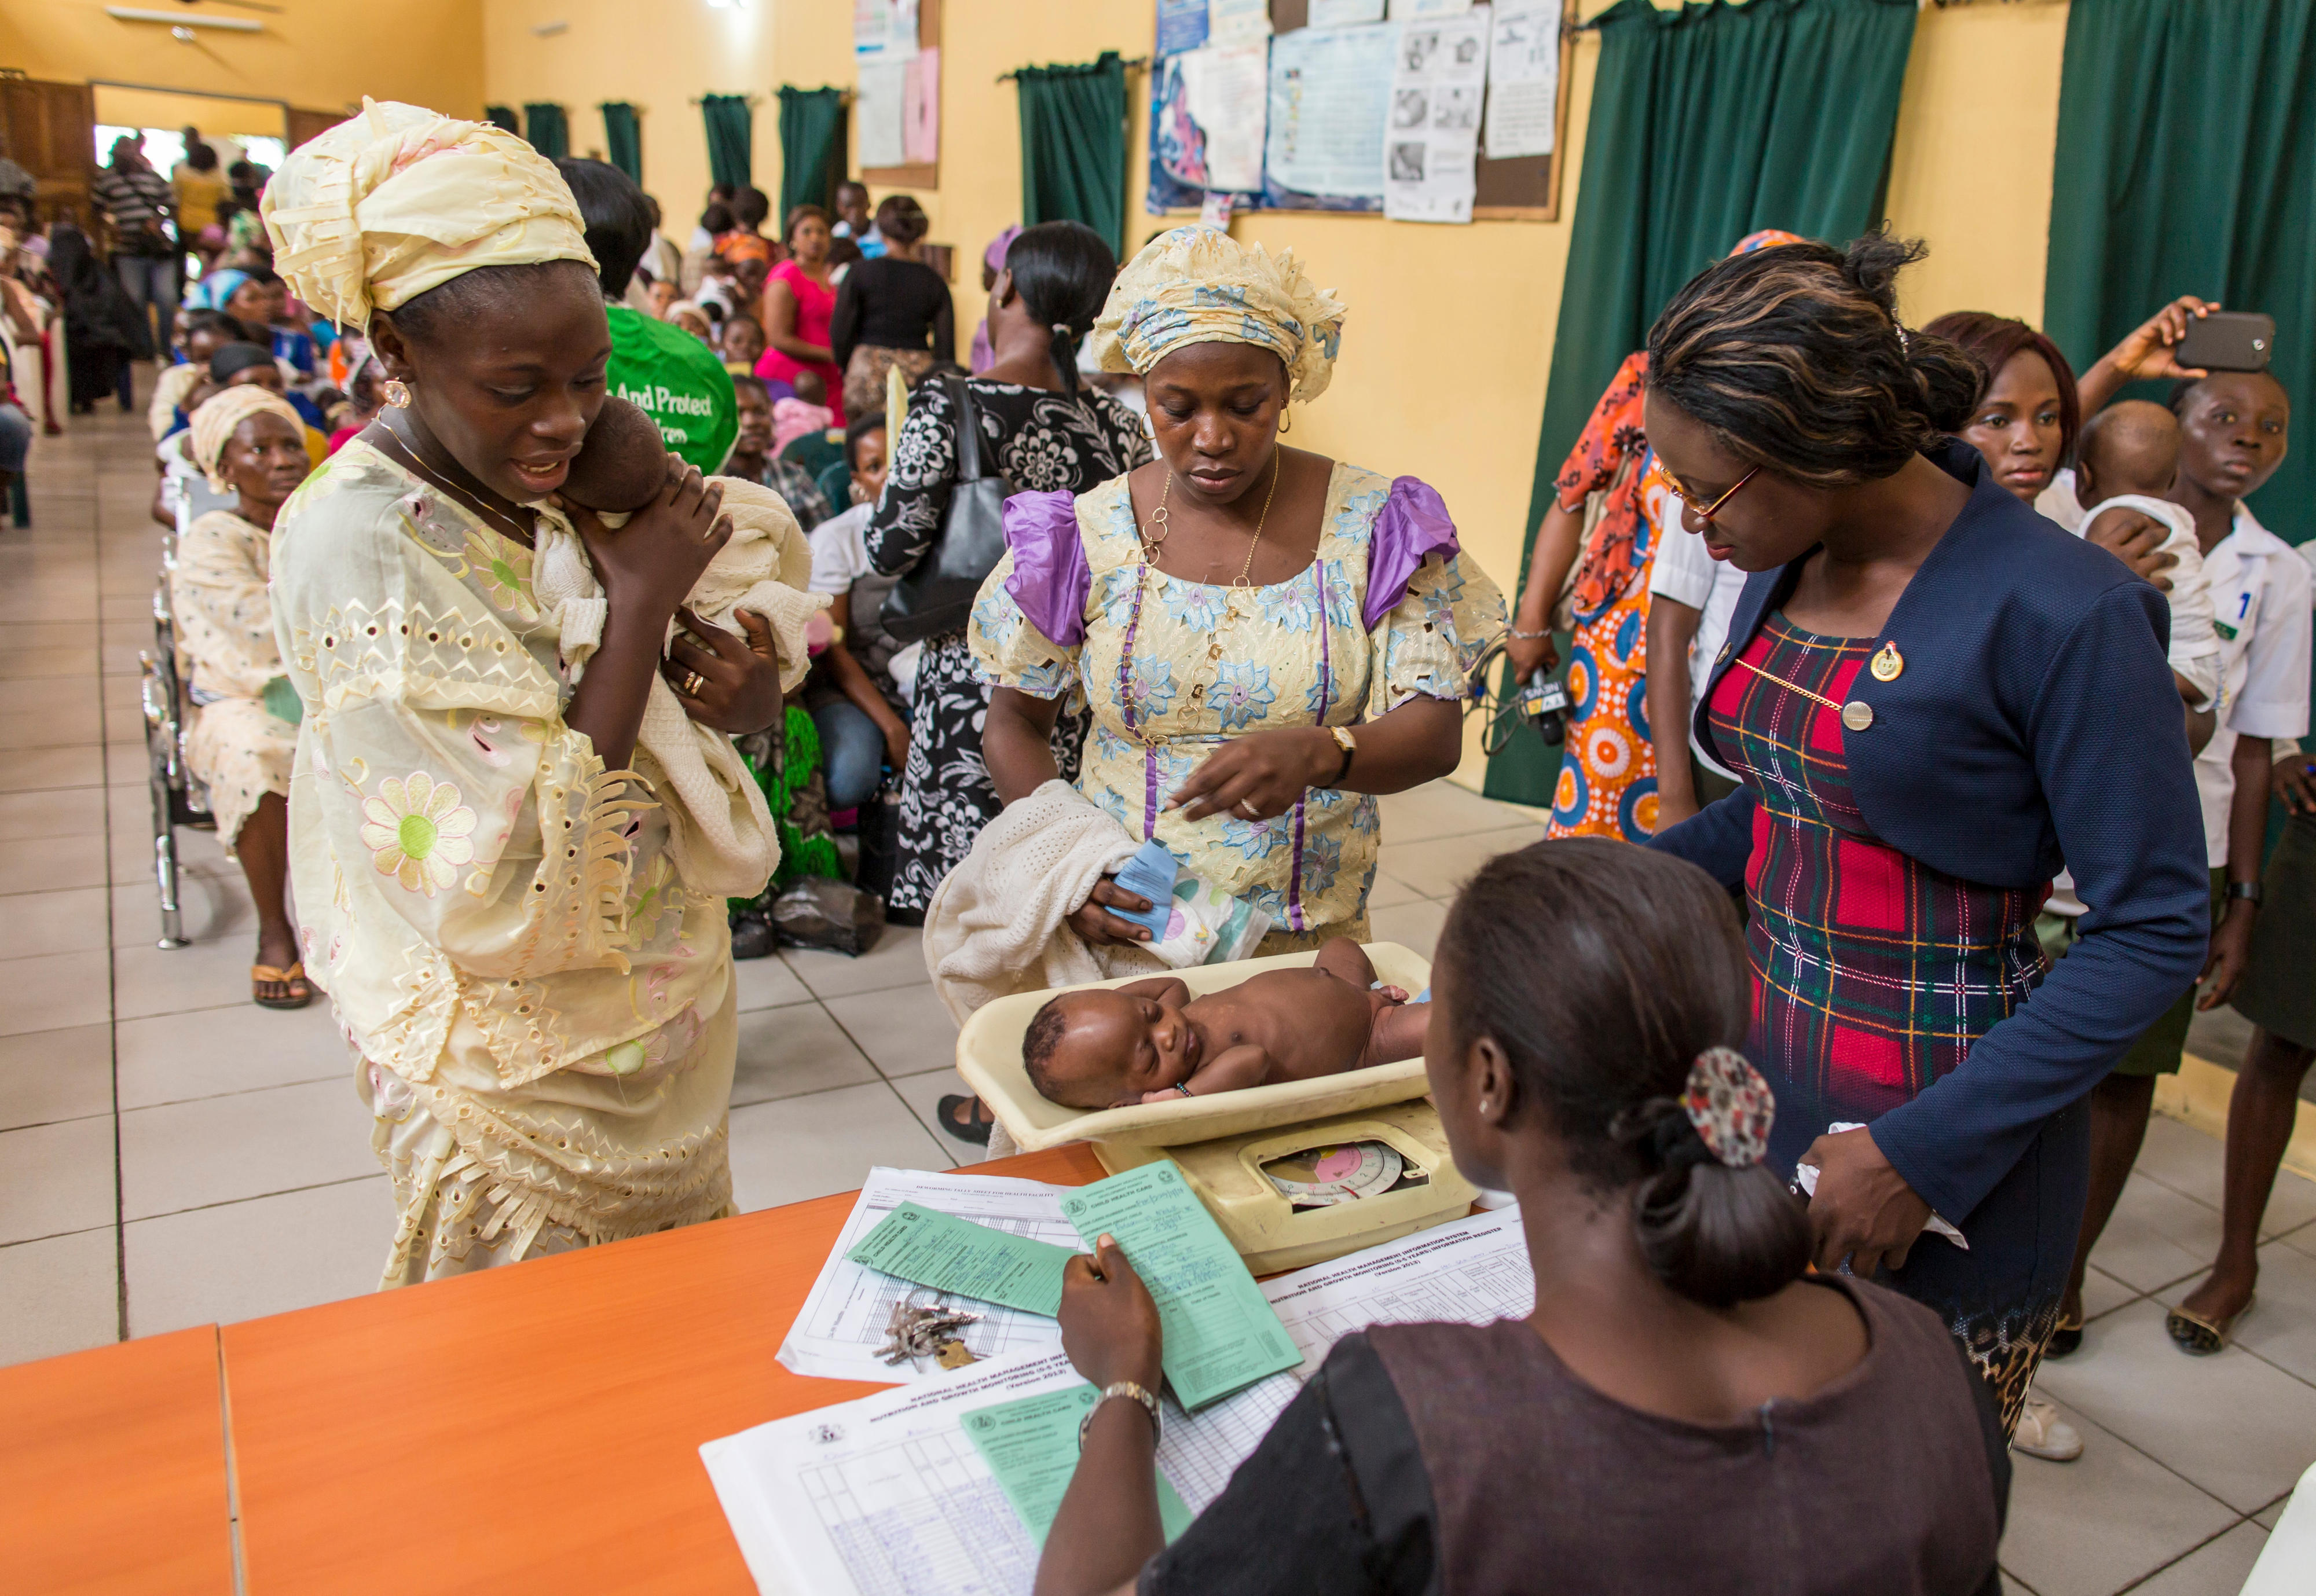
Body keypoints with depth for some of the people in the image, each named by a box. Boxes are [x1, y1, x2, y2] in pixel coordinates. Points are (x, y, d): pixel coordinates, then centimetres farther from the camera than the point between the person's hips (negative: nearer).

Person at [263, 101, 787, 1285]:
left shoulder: (566, 481, -4)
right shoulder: (353, 544, -25)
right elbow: (511, 888, -31)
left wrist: (747, 702, -16)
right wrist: (639, 600, -27)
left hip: (664, 1009, 7)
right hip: (521, 1071, -6)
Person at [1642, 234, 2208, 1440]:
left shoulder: (2062, 612, -18)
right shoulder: (1788, 565, 4)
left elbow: (2156, 930, -14)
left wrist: (1925, 1152, -19)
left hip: (1949, 1139, -6)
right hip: (1758, 1078, 6)